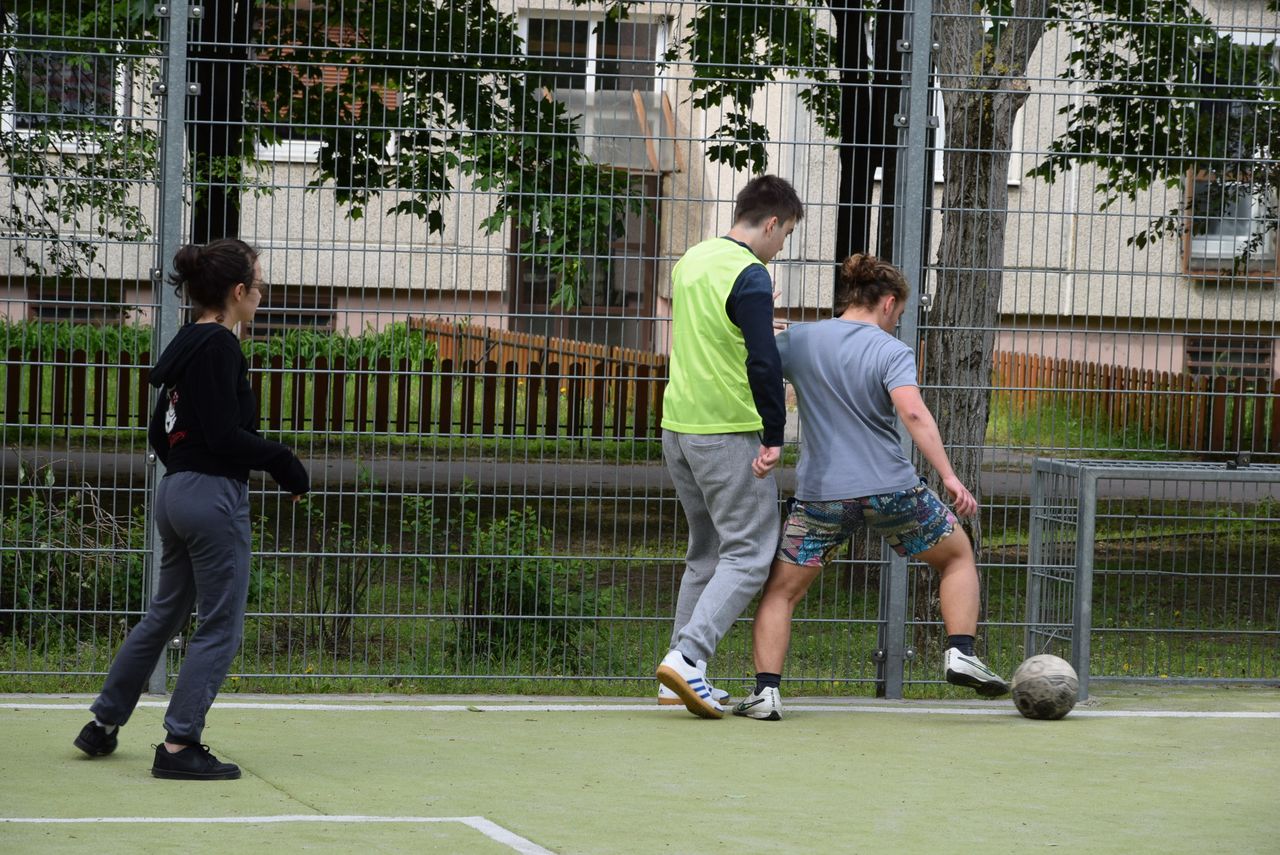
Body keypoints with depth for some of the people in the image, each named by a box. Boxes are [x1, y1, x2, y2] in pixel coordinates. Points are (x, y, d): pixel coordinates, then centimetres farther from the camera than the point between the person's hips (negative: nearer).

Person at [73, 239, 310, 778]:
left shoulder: (186, 345, 12)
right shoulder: (220, 346, -15)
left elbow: (160, 432, 18)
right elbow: (225, 436, -20)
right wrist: (285, 463, -9)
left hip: (176, 492, 10)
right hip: (215, 496, -10)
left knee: (165, 613, 20)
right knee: (220, 627, -2)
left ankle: (104, 723, 26)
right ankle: (179, 747, -2)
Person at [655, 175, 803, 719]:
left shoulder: (691, 261, 13)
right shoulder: (749, 276, -14)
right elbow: (763, 363, -21)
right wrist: (773, 438, -16)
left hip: (677, 427, 8)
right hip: (728, 430, -8)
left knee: (706, 552, 16)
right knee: (749, 554, -4)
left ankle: (682, 677, 13)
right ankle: (687, 658, -17)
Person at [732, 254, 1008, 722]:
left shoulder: (798, 339, 3)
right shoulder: (891, 352, -6)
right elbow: (913, 412, -20)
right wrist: (949, 477, -22)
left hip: (820, 494, 2)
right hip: (892, 489, -1)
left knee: (781, 592, 11)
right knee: (958, 556, 22)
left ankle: (766, 690, -3)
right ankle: (961, 653, 11)